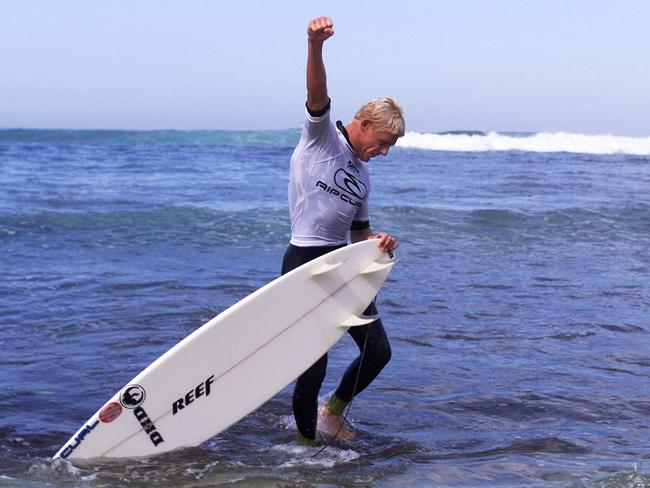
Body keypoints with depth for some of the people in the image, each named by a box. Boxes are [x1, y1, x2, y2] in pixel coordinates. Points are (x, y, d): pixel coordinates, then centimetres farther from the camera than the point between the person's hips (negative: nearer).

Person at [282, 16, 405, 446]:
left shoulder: (363, 176, 17)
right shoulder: (323, 136, -2)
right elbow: (317, 94, -22)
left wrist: (379, 243, 0)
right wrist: (315, 45, -41)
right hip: (306, 264, -8)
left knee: (378, 350, 8)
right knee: (315, 363, -5)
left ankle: (334, 410, 32)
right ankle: (306, 439, 15)